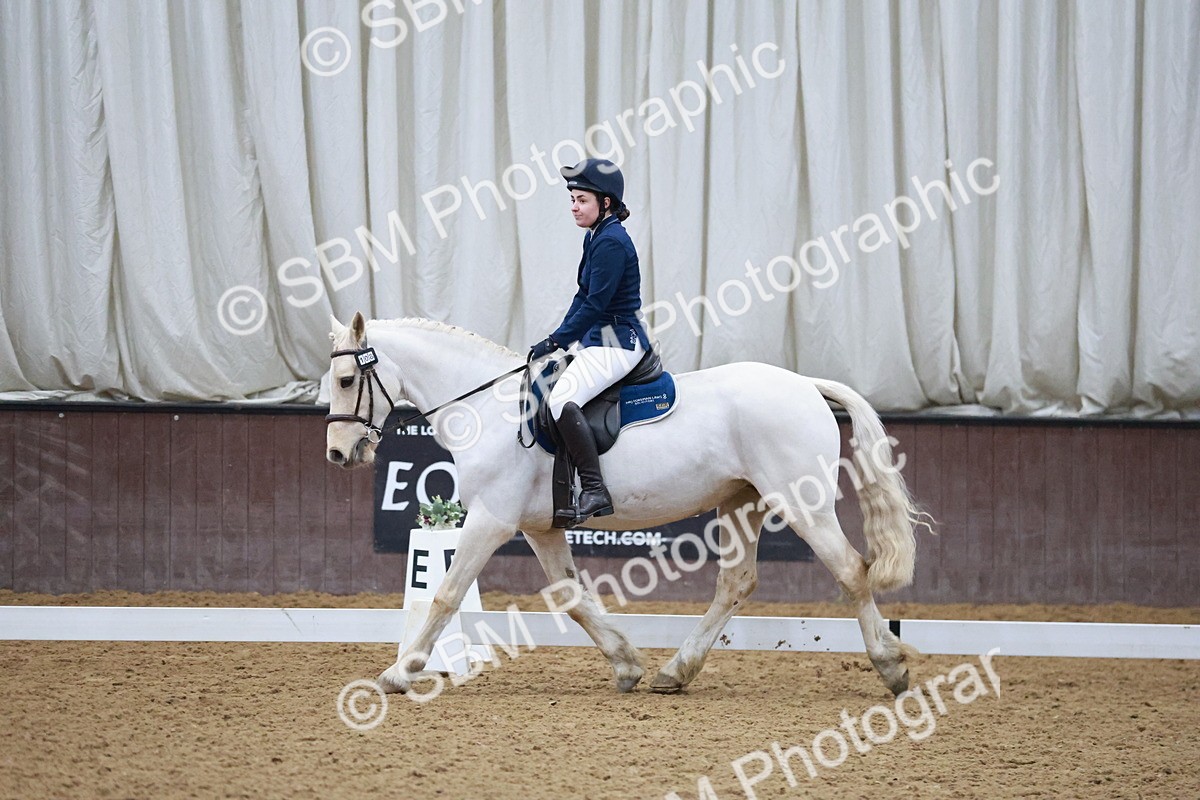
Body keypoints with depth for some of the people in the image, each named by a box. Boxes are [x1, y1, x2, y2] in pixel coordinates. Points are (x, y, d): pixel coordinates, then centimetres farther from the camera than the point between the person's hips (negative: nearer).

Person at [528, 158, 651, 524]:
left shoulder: (611, 243, -17)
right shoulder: (595, 238, 15)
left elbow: (594, 305, -20)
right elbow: (584, 298, 19)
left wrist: (556, 341, -15)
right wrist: (558, 340, 10)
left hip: (618, 343, -12)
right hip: (596, 340, 12)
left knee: (563, 398, -30)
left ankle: (594, 490, -33)